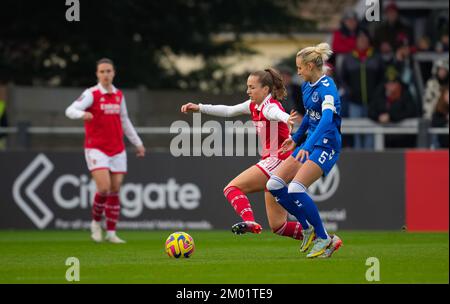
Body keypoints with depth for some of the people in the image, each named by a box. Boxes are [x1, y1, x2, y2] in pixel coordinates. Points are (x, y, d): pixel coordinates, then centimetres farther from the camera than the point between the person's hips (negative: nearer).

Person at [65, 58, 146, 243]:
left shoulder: (119, 95, 11)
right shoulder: (91, 94, -7)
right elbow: (70, 110, -20)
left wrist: (138, 143, 23)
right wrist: (82, 114, -42)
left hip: (117, 150, 5)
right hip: (96, 149, -5)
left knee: (115, 190, 2)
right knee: (104, 188, -17)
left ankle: (111, 233, 9)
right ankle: (96, 223, 8)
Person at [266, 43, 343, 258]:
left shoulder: (327, 87, -20)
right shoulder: (307, 86, 9)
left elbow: (327, 118, -35)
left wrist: (307, 147, -45)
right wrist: (296, 138, 33)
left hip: (326, 145, -10)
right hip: (310, 143, 10)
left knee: (295, 189, -23)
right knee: (274, 185, 1)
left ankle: (324, 239, -10)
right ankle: (307, 229, 13)